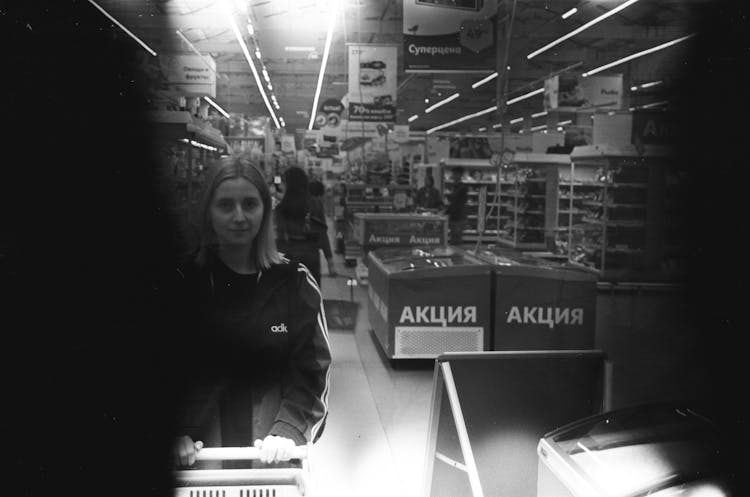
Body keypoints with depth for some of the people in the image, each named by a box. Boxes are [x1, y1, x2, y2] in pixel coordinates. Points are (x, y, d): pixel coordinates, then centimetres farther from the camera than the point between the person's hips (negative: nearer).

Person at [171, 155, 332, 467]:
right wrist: (176, 433, -14)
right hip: (199, 453, 0)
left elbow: (312, 372, -4)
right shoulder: (183, 283, -3)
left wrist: (289, 430, -17)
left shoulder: (295, 283, -4)